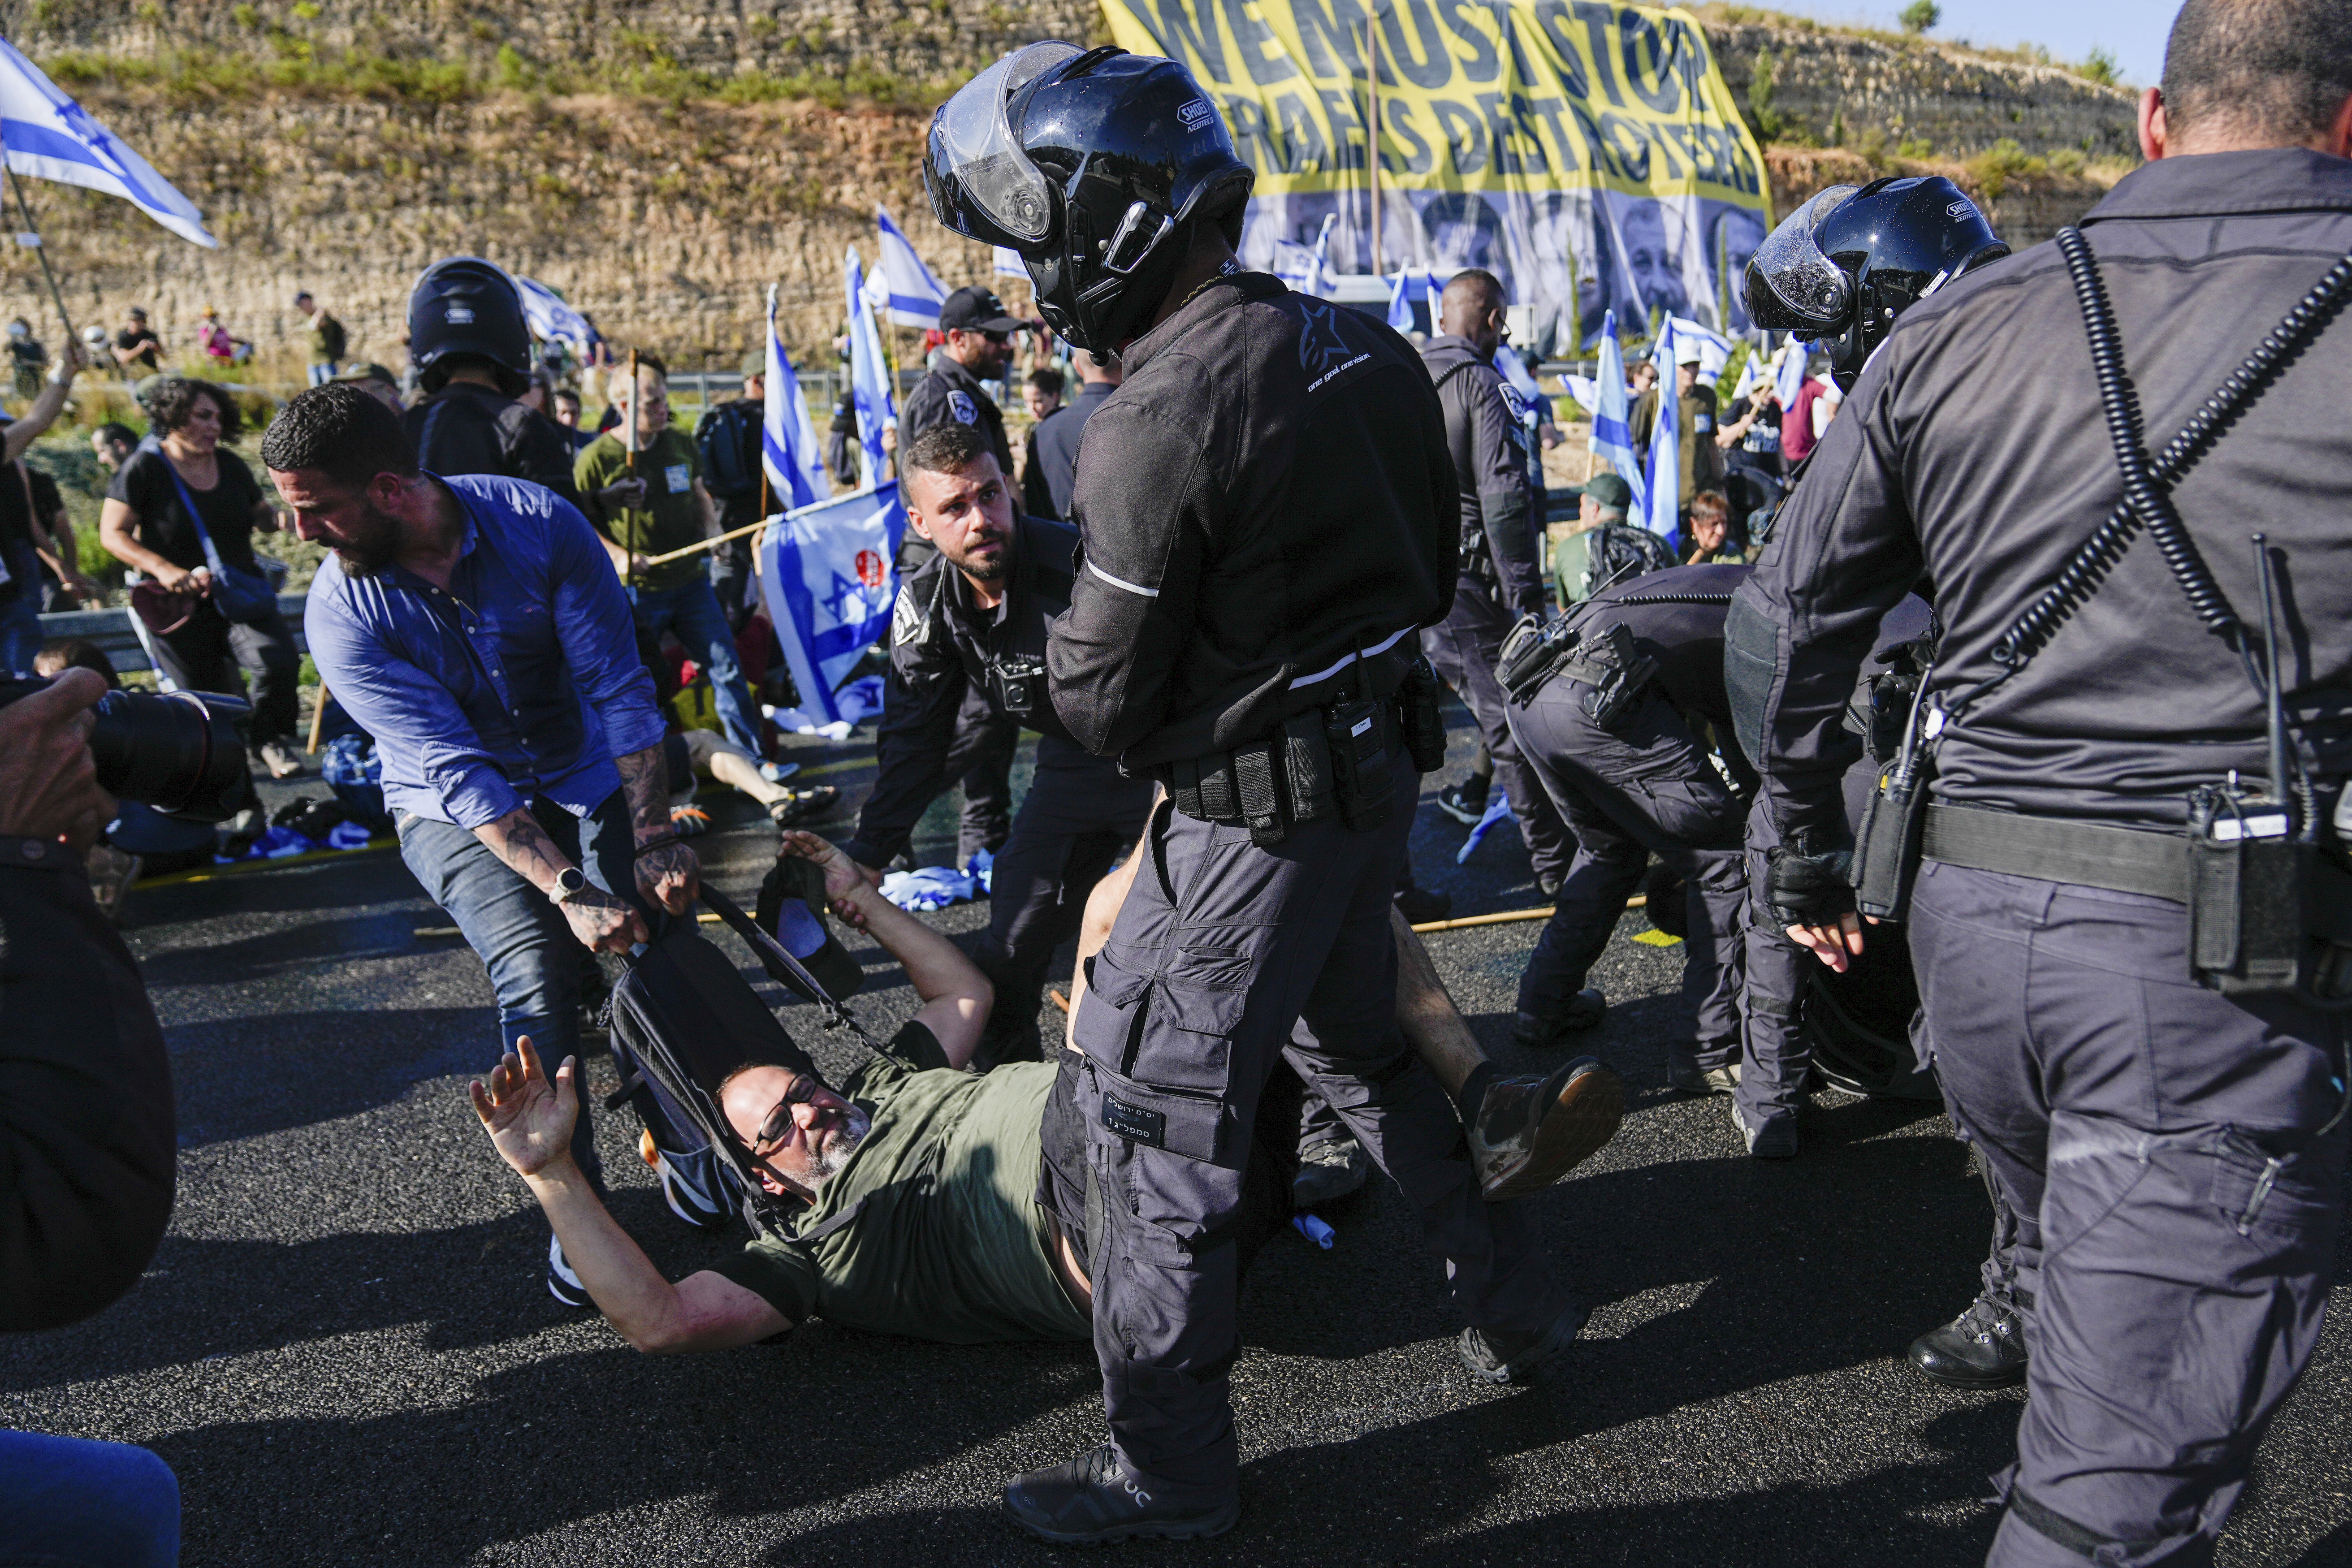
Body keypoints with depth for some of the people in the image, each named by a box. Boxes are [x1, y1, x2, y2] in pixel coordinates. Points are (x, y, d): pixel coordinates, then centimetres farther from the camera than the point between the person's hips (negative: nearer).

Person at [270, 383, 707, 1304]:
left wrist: (653, 837, -26)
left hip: (583, 776, 2)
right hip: (454, 813, -1)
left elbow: (619, 687, -18)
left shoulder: (539, 522, -19)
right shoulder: (343, 615, -19)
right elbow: (458, 775, -26)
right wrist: (567, 890, -35)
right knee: (536, 968, -25)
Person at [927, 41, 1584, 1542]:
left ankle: (1169, 1469, 18)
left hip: (1252, 813, -9)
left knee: (1161, 1127, 5)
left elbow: (1101, 703, -16)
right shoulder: (1360, 344, 3)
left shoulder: (1160, 420, -23)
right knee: (1364, 1046, 27)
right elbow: (1432, 578, 13)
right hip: (1379, 769, 9)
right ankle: (1517, 1305, 41)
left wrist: (1070, 642, 6)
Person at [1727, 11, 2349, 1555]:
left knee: (2070, 1220, 34)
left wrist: (1810, 860, 21)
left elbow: (1782, 630, 9)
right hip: (2226, 962, -5)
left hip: (1969, 907, 5)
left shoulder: (1958, 332, 4)